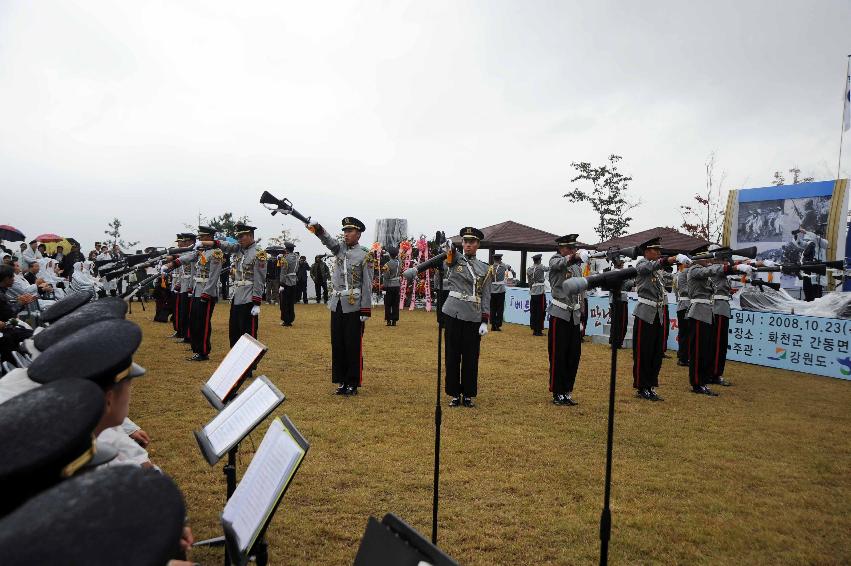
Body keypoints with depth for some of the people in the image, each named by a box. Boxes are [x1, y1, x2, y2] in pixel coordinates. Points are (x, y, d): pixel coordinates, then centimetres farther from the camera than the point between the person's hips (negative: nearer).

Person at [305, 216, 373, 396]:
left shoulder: (365, 255, -5)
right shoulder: (339, 248, 10)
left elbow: (368, 285, -7)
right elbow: (327, 239, -12)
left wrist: (366, 310, -12)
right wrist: (317, 228, -33)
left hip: (354, 306, -5)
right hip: (336, 304, 5)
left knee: (353, 346, 1)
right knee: (337, 345, 9)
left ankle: (353, 383, 11)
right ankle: (342, 381, 19)